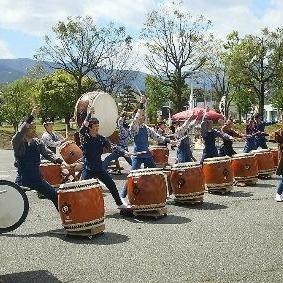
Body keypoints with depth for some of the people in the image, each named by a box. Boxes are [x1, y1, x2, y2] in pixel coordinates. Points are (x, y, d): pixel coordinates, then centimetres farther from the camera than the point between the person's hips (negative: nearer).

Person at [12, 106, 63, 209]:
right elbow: (20, 132, -30)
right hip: (23, 180, -5)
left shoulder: (38, 142, 5)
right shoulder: (18, 143, -10)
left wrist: (59, 161, -25)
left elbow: (47, 153, -6)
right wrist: (31, 117, -39)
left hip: (37, 178, 5)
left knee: (56, 196, 7)